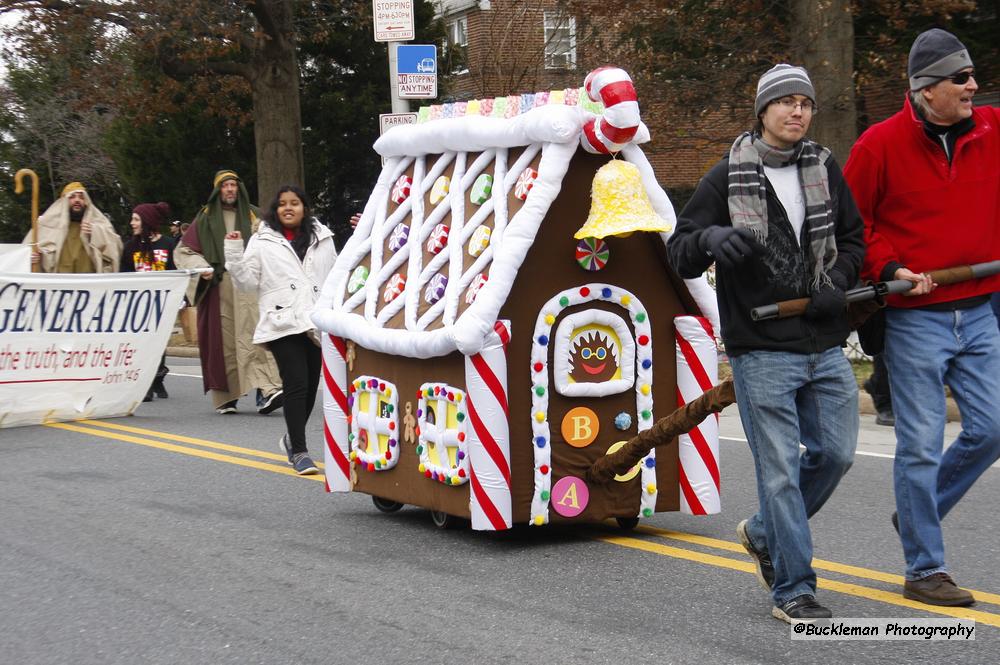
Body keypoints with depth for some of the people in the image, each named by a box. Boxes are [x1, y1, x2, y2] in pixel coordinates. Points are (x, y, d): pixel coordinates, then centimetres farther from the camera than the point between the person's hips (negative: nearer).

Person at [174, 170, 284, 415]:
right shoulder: (205, 219, 13)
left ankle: (266, 391, -24)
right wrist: (201, 268, -4)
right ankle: (225, 397, 6)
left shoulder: (253, 216, 14)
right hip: (218, 286, 0)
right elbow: (183, 250, 13)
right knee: (223, 340, -1)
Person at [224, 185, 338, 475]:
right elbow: (247, 281, 1)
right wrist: (234, 254, -9)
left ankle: (293, 438, 33)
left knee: (311, 386, 10)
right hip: (284, 324, -4)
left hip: (316, 322, 4)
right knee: (296, 385, -11)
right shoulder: (263, 242, 5)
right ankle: (299, 451, -3)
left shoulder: (322, 239, 14)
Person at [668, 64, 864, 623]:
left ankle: (765, 534, 33)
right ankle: (793, 588, 7)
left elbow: (854, 239, 17)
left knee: (836, 454, 10)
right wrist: (711, 237, -26)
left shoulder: (826, 169, 9)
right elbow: (679, 253, -3)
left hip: (826, 347, 5)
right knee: (780, 469, -4)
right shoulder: (728, 178, -3)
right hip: (762, 351, -5)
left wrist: (837, 284, -2)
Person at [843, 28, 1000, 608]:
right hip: (915, 317, -5)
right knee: (922, 444, -2)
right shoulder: (882, 143, -7)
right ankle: (925, 571, 10)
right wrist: (889, 269, -12)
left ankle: (918, 515, 29)